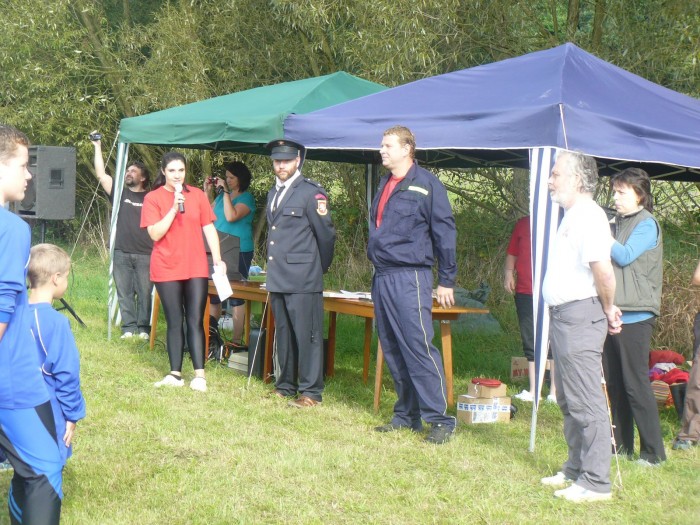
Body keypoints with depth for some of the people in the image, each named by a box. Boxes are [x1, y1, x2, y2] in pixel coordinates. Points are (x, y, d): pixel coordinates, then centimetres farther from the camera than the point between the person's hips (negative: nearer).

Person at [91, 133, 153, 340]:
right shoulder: (119, 193, 12)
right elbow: (101, 175, 4)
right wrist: (97, 147, 0)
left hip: (145, 254, -2)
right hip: (121, 253, 2)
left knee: (145, 292, -1)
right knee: (124, 292, 3)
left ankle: (144, 327, 6)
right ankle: (128, 327, 8)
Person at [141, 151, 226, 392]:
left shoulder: (197, 195, 5)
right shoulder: (153, 198, -1)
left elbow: (209, 229, 6)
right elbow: (155, 233, -10)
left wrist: (218, 260, -1)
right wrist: (174, 208, -17)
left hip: (196, 268, 1)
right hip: (167, 268, -1)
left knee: (195, 321, -2)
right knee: (174, 322, 4)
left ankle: (199, 374, -2)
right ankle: (175, 374, 9)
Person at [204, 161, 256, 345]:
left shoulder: (246, 198, -7)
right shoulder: (222, 194, 14)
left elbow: (231, 216, -22)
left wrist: (225, 192, -18)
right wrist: (208, 192, 8)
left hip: (238, 252, -7)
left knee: (236, 297, -5)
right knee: (212, 293, 10)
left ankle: (237, 340, -2)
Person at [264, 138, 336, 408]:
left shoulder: (311, 192, -7)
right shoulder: (273, 193, 17)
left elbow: (326, 234, -4)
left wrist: (320, 268, 6)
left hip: (302, 279, -7)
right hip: (278, 279, 8)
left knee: (307, 335, -5)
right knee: (283, 334, 14)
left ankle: (311, 392, 0)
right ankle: (285, 386, 23)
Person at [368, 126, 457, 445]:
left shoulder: (426, 184, -7)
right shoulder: (385, 185, 16)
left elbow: (445, 232, -7)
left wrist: (446, 280, -9)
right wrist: (376, 264, 16)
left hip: (410, 277, -8)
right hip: (381, 276, 8)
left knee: (419, 347, -12)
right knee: (392, 350, 11)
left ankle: (440, 419, -7)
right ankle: (406, 415, 19)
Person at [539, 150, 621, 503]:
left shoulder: (588, 216, -17)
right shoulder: (572, 216, 16)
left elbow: (603, 271, -26)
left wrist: (608, 310, -11)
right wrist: (606, 308, 13)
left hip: (580, 315, -11)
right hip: (563, 315, 11)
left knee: (585, 401, -8)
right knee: (569, 399, 18)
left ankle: (596, 483, -4)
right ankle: (576, 468, 29)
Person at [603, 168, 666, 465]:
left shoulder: (646, 224, -6)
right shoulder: (617, 223, 16)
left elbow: (625, 256, -16)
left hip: (635, 315, -8)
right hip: (612, 312, 8)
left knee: (636, 383, -7)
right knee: (614, 383, 10)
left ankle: (653, 451, -1)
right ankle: (621, 444, 19)